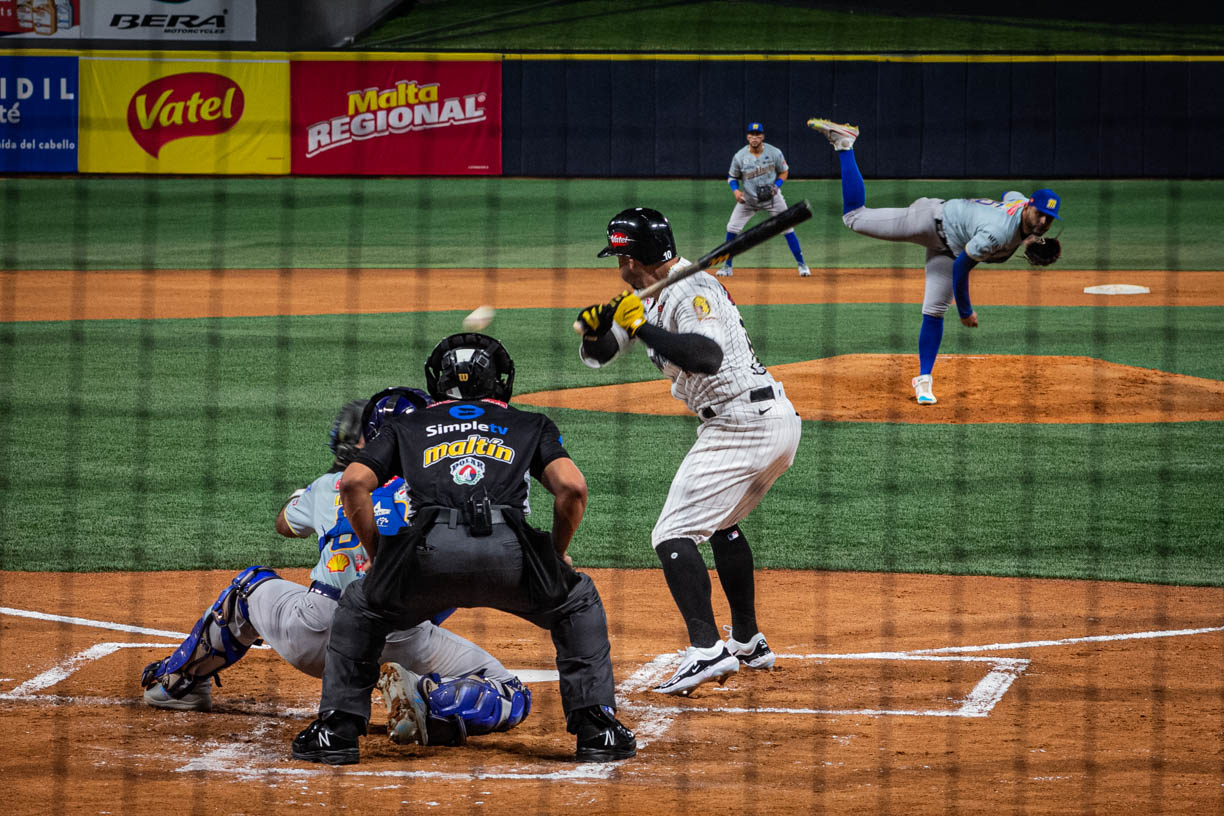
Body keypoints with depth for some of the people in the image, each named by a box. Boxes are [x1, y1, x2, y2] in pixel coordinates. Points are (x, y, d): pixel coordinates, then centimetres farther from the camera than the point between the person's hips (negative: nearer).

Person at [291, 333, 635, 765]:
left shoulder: (407, 427, 32)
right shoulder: (530, 426, 31)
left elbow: (353, 484, 17)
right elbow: (572, 487, 13)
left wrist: (378, 555, 27)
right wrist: (556, 555, 28)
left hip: (429, 551, 0)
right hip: (508, 551, 0)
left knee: (359, 608, 30)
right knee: (578, 602, 29)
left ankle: (337, 728, 20)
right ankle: (596, 726, 17)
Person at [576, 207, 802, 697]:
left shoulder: (692, 291, -15)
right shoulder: (653, 300, 15)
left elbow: (709, 356, -32)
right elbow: (598, 355, 15)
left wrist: (642, 327, -28)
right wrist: (595, 328, -7)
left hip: (742, 425, -11)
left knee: (673, 535, -13)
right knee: (720, 523, 30)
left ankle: (708, 651, -26)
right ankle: (749, 643, 37)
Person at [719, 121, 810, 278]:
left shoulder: (774, 153, -14)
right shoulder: (740, 157, -13)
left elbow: (784, 172, 0)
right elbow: (732, 177, 1)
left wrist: (777, 186, -18)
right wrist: (735, 190, -19)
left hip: (772, 197, -1)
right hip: (748, 199, 1)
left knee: (787, 229, -4)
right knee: (732, 228, -5)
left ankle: (801, 264, 8)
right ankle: (727, 267, 8)